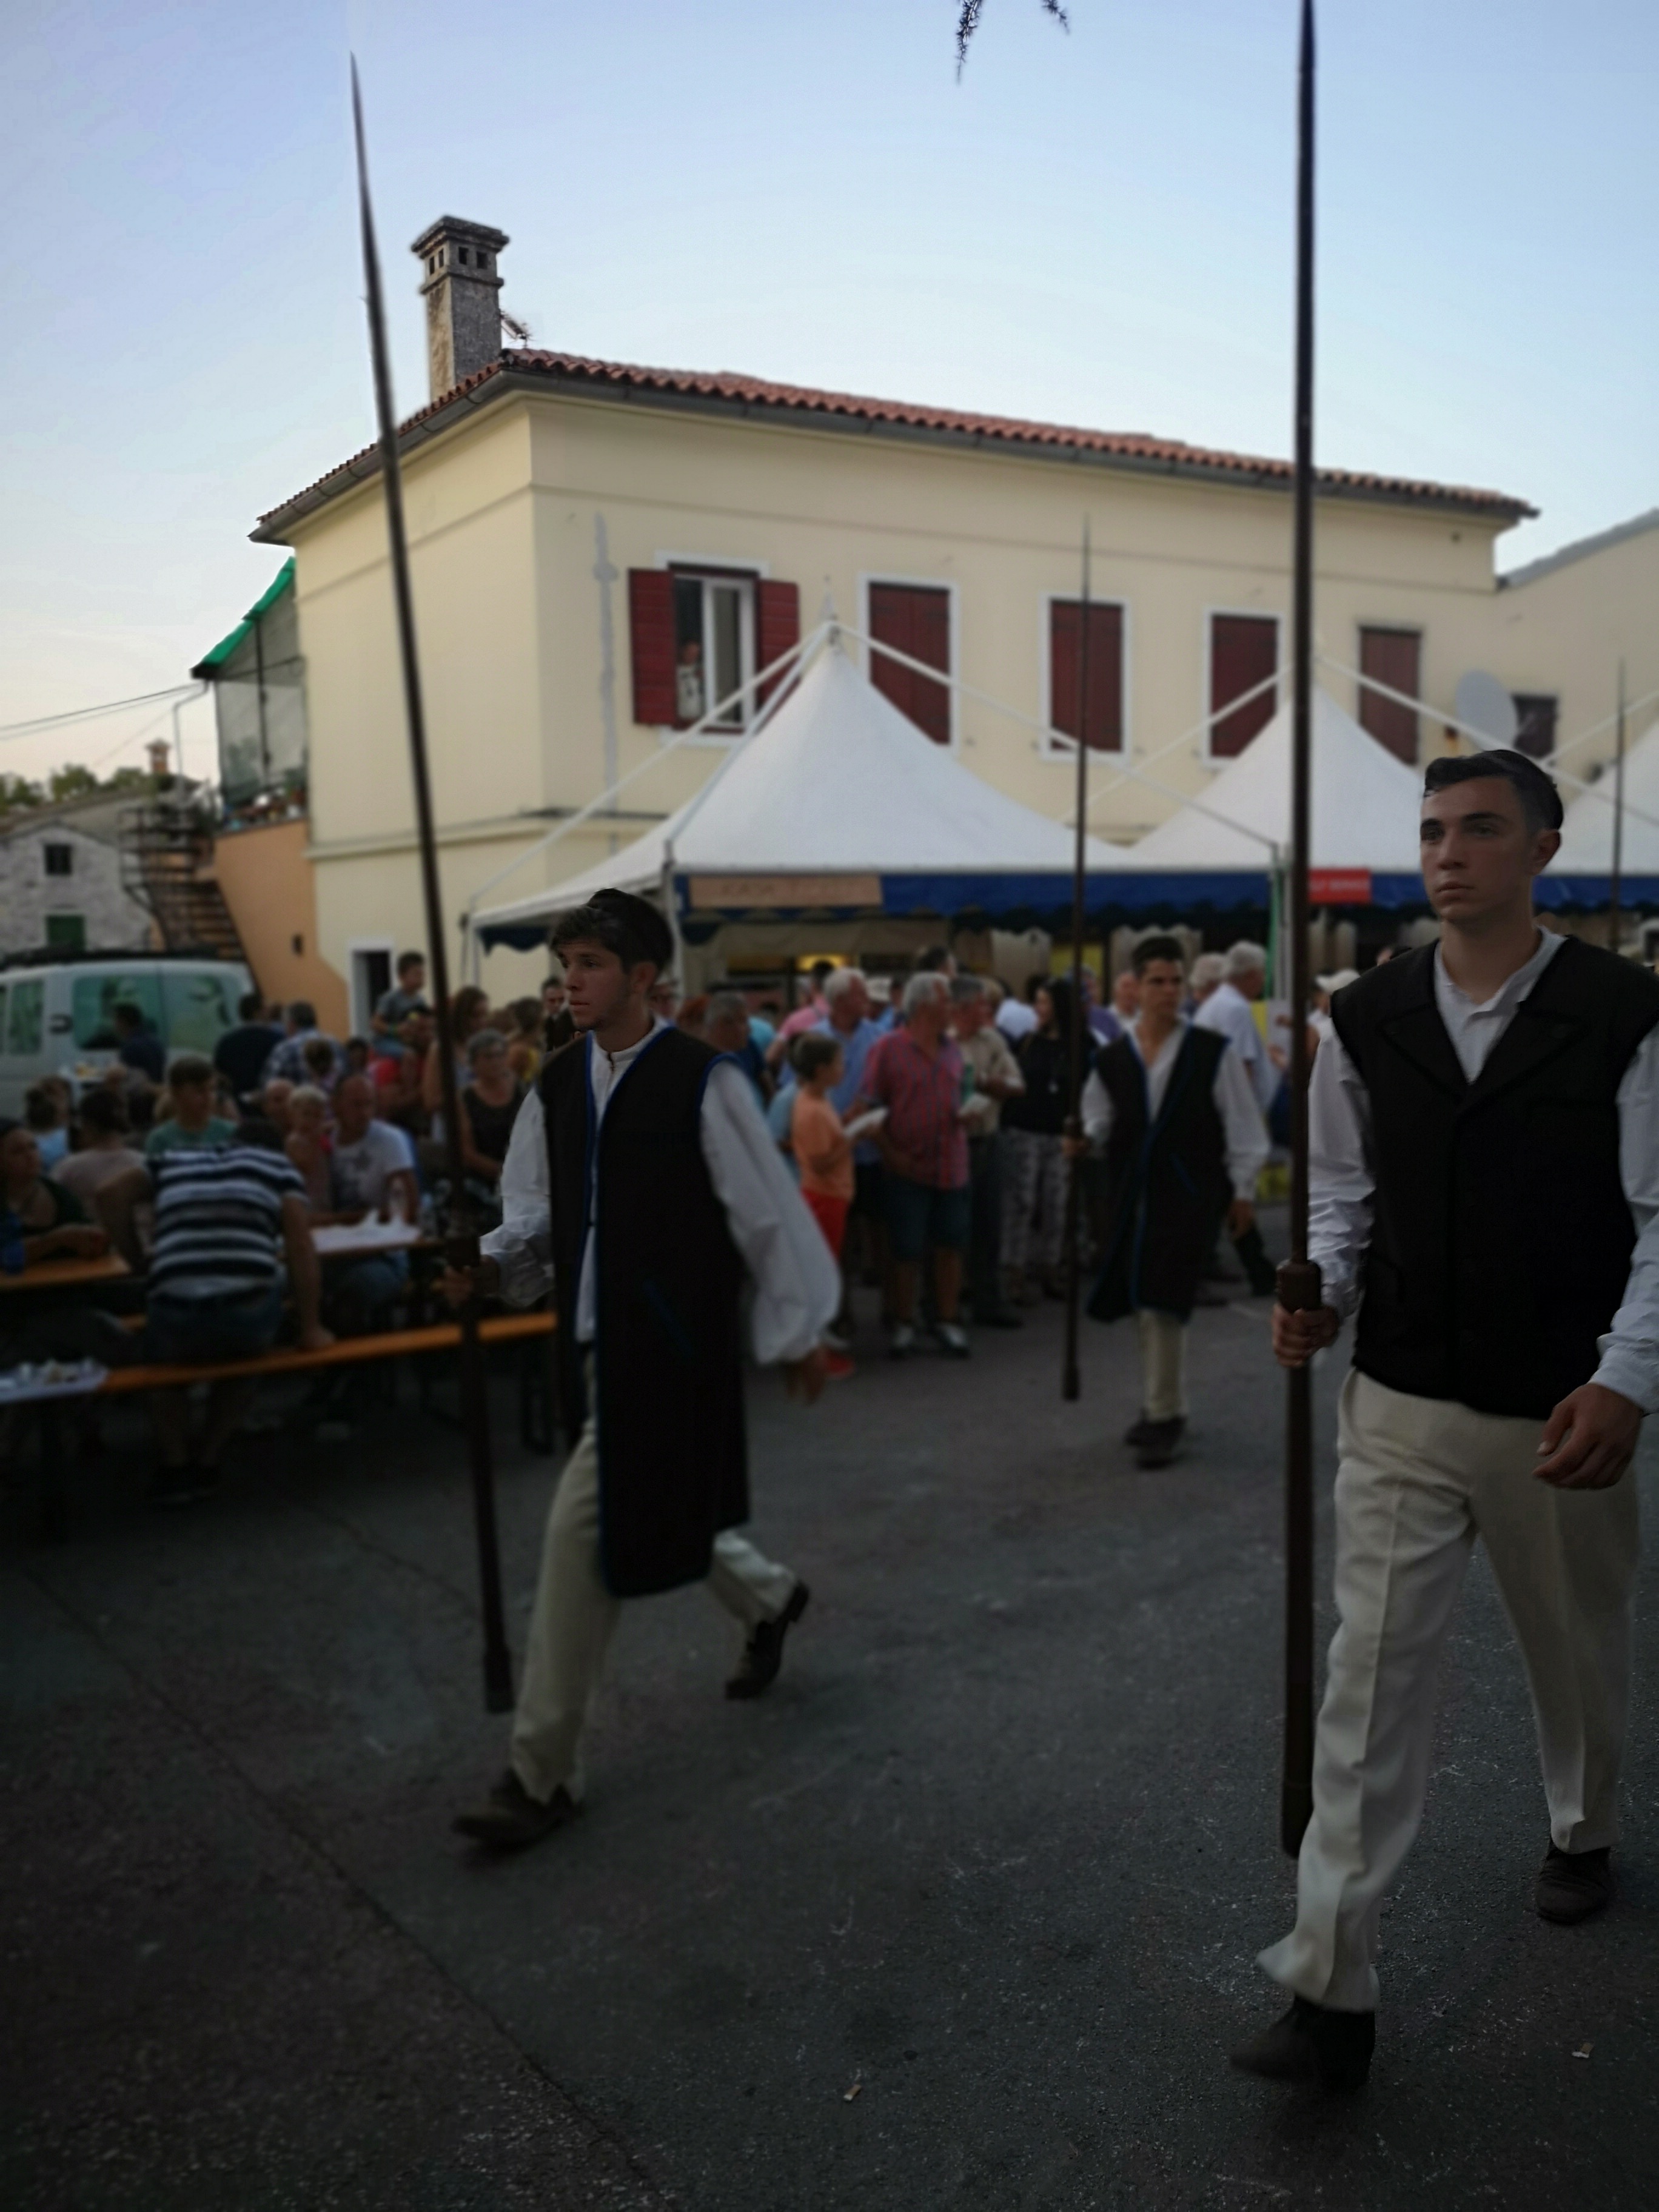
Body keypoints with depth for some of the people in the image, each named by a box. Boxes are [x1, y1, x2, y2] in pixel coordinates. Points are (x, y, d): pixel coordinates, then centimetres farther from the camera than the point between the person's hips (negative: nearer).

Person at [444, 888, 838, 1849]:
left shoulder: (702, 1082, -14)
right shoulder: (558, 1086, 6)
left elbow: (766, 1212, -8)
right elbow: (536, 1214, 12)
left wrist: (799, 1331, -2)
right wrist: (495, 1267, -9)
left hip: (670, 1344, -7)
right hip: (598, 1338, 8)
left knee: (583, 1536, -10)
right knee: (652, 1518, 23)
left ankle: (544, 1775, 4)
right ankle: (770, 1596, 54)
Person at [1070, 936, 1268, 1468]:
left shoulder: (1212, 1053, -3)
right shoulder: (1112, 1059, 4)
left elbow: (1242, 1124, 1)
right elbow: (1101, 1120, 14)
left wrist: (1242, 1188, 1)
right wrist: (1085, 1139, -8)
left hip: (1189, 1194, -4)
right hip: (1131, 1191, 4)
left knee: (1163, 1303, -11)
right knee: (1144, 1304, 11)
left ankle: (1163, 1414, 1)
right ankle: (1162, 1404, 28)